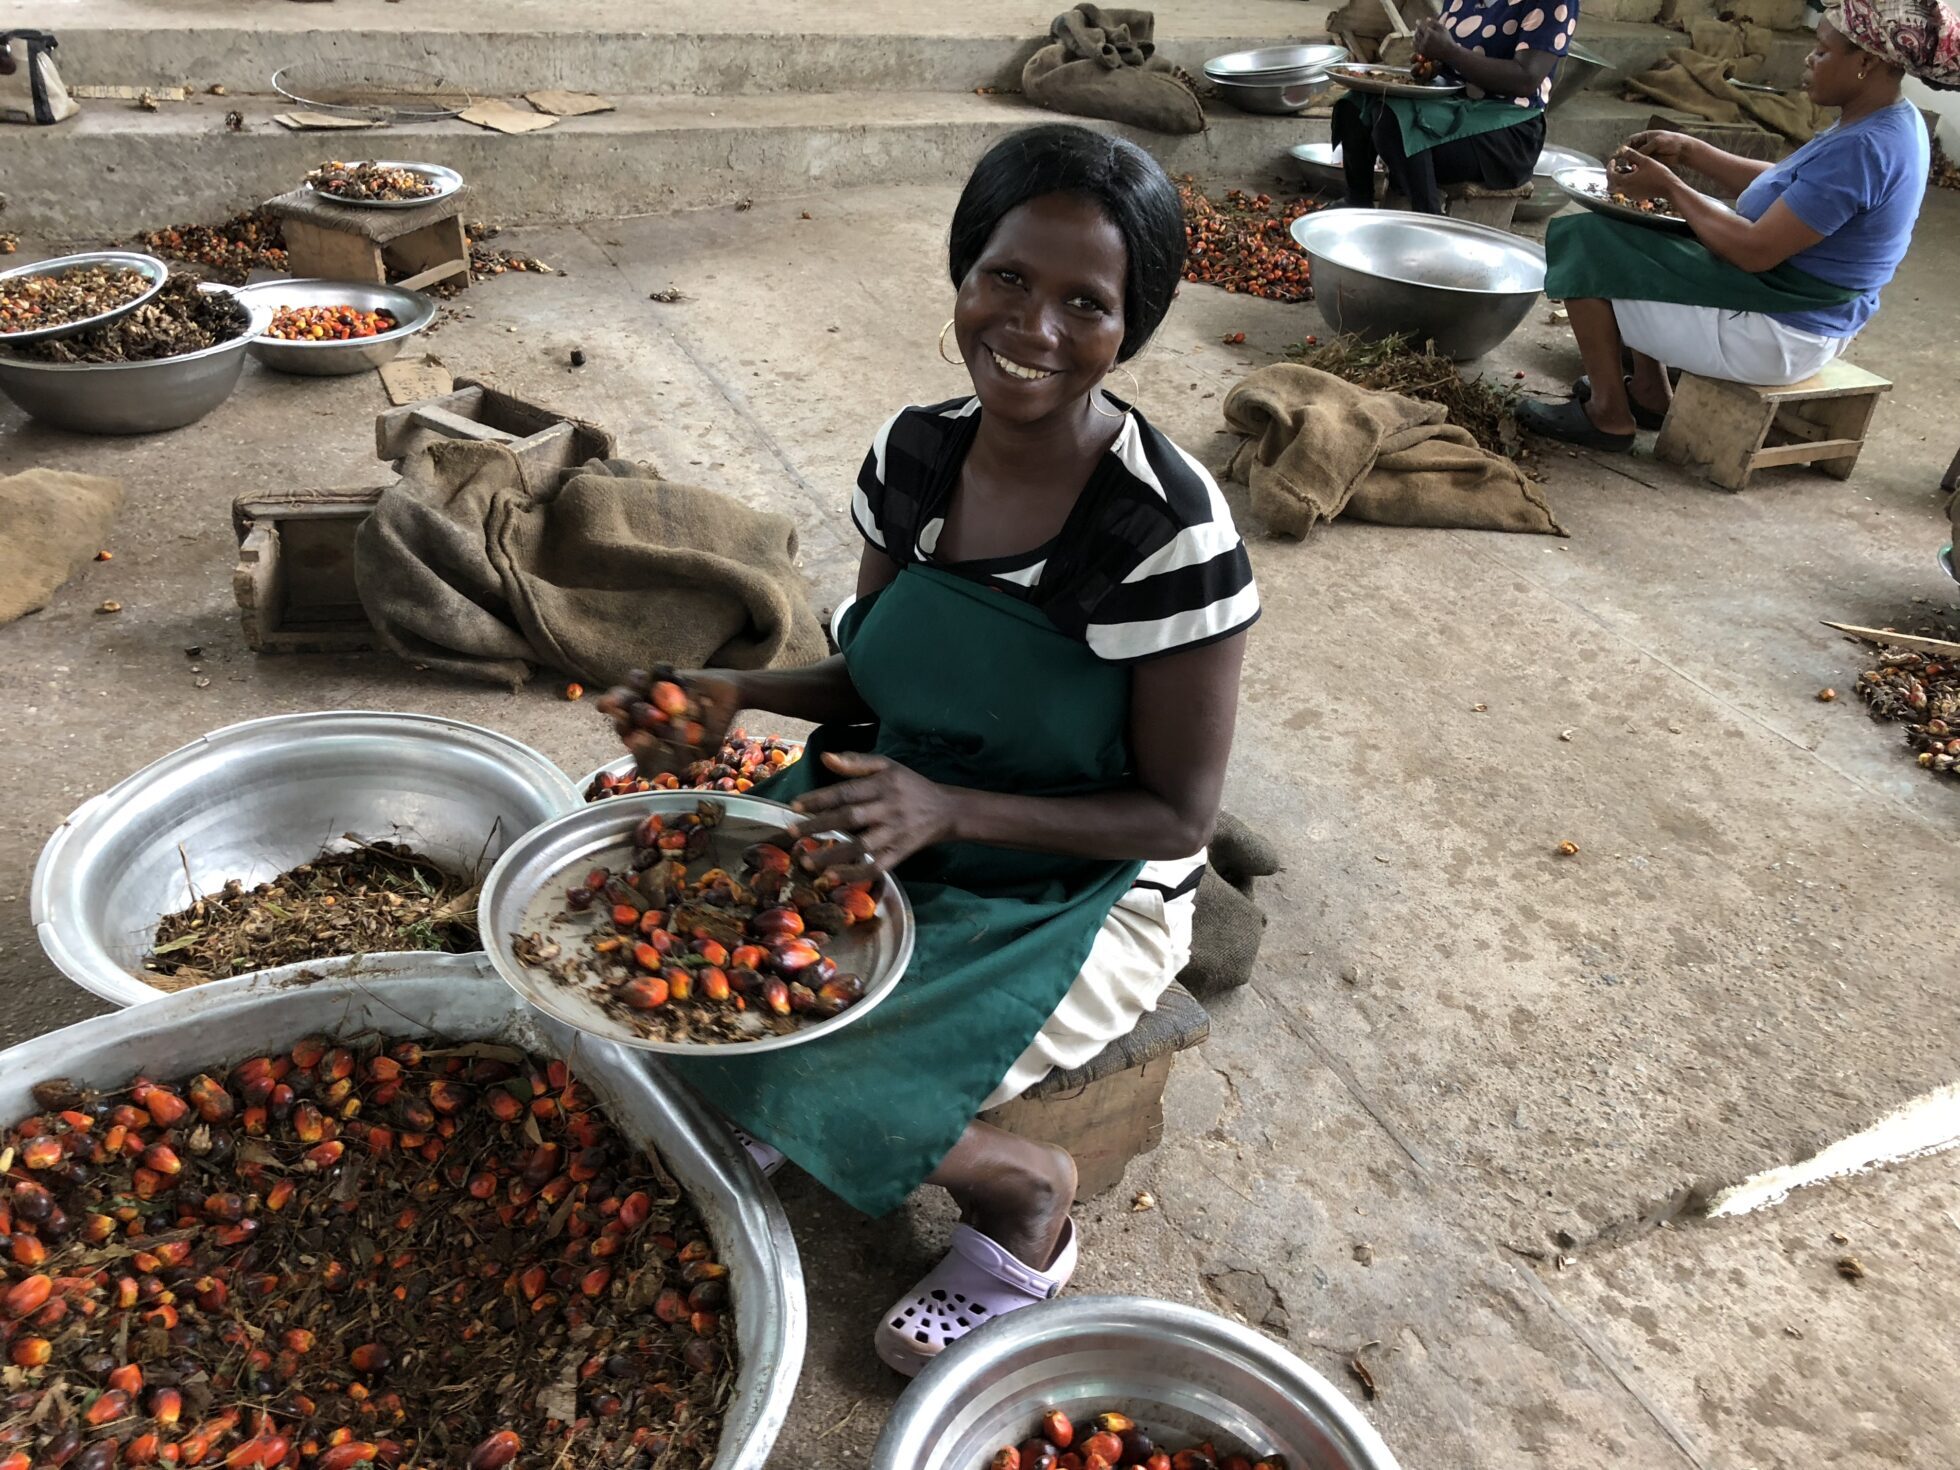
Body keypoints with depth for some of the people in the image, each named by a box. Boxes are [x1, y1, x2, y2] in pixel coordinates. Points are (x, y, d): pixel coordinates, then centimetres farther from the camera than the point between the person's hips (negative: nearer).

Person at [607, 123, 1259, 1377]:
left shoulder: (1171, 531, -24)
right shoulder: (915, 453, -6)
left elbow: (1178, 814, -17)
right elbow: (872, 681, 7)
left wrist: (947, 808, -29)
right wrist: (740, 695, -13)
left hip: (1076, 892, -6)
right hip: (890, 832, 6)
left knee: (796, 1087, -21)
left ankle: (1021, 1191, 9)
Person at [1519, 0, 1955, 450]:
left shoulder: (1861, 150, -28)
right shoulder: (1891, 122, 5)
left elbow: (1755, 251, -27)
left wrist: (1670, 188, -16)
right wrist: (1690, 152, 6)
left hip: (1775, 336, -11)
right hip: (1806, 315, 11)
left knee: (1585, 245, -8)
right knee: (1637, 238, 24)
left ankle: (1609, 415, 1)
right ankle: (1649, 394, 22)